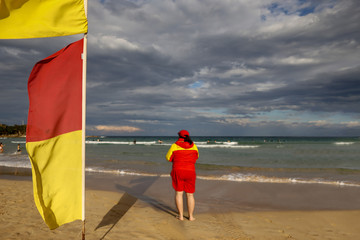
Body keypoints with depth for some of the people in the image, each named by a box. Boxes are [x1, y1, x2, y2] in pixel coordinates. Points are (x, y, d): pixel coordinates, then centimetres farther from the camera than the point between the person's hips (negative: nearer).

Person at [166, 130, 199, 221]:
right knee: (190, 194, 9)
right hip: (190, 172, 2)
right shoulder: (193, 146, 3)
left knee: (179, 193, 6)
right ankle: (191, 216, 11)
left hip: (178, 171, -2)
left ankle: (181, 215, 7)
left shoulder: (174, 146, -5)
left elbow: (168, 158, 2)